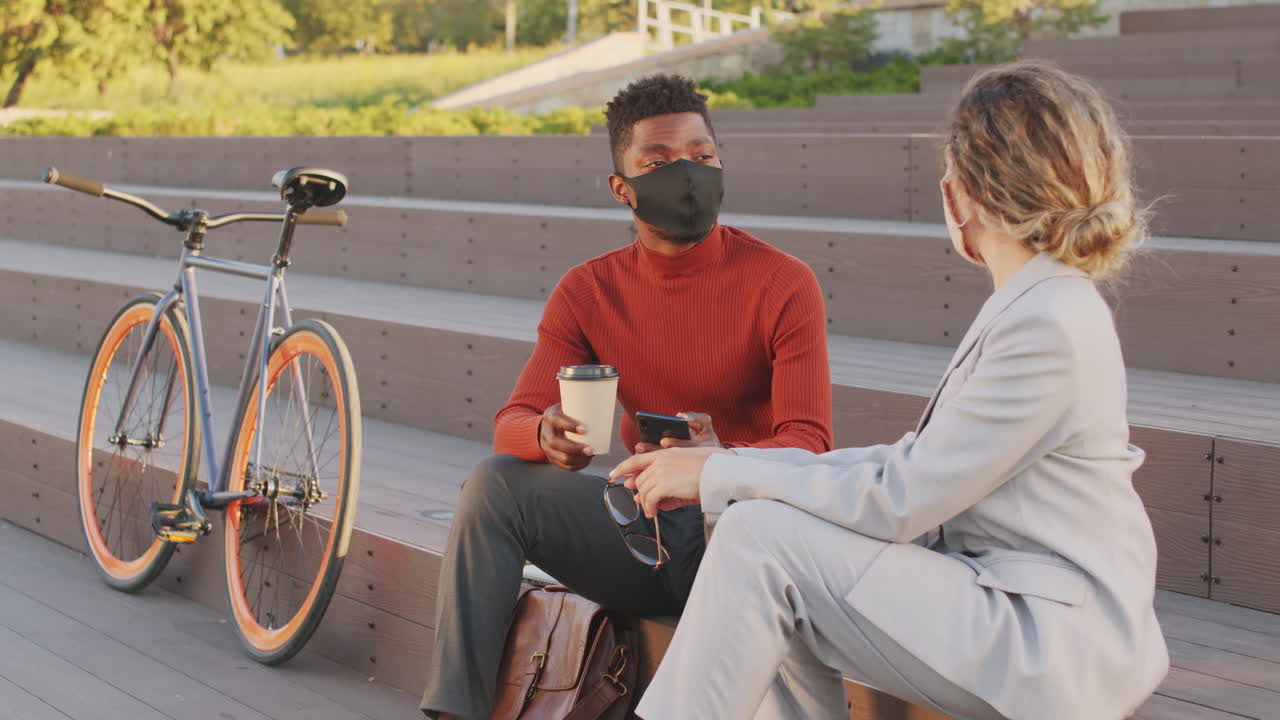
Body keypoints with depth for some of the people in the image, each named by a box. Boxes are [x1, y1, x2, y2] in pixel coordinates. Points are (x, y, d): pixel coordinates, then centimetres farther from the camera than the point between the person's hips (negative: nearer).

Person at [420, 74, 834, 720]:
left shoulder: (783, 285, -6)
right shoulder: (587, 292, 6)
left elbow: (809, 446, -14)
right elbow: (511, 422, -2)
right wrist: (547, 436, -29)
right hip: (643, 530, 4)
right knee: (495, 483, -17)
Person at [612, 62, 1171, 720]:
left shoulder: (1049, 325, -20)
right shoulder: (1040, 304, 11)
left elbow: (896, 503, -19)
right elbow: (917, 463, 10)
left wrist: (720, 474, -9)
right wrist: (728, 469, 5)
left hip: (1055, 650, -9)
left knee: (760, 534, -14)